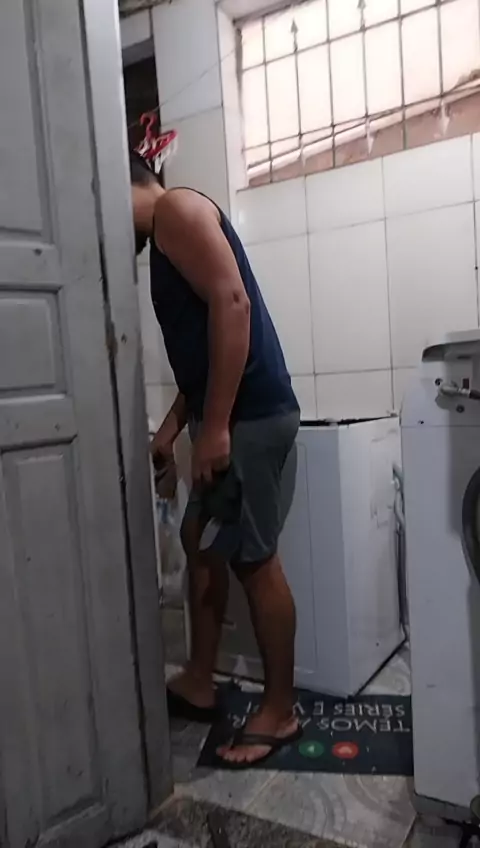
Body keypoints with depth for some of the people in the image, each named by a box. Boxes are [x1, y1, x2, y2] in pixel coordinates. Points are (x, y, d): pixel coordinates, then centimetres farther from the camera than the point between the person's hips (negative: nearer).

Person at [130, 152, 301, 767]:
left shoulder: (176, 209, -6)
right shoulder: (165, 239, 24)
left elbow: (232, 304, -21)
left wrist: (215, 426, -24)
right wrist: (172, 427, 23)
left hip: (251, 416, -11)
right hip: (226, 419, 11)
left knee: (254, 560, -2)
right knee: (200, 540, 16)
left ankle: (280, 711, 16)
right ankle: (199, 683, 30)